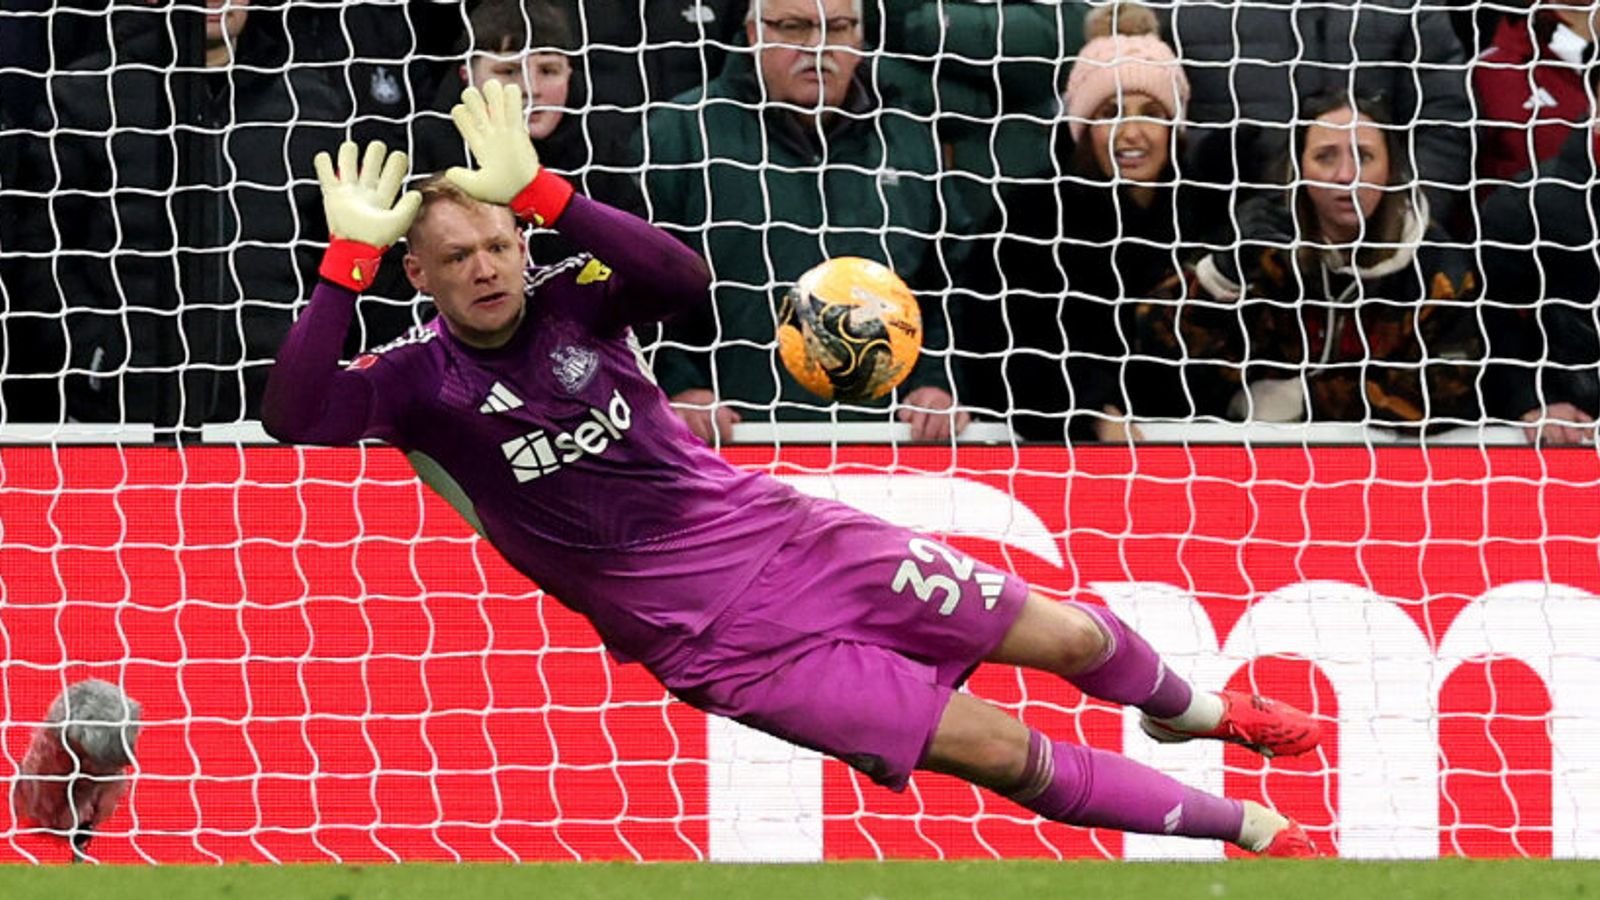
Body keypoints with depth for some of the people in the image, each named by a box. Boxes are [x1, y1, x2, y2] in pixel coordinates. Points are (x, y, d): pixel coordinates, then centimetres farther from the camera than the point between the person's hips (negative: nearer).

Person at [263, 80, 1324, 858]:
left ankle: (1187, 705, 41)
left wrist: (543, 191, -36)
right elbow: (295, 412, -27)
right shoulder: (420, 378, -9)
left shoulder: (567, 300, -6)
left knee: (1066, 637, 5)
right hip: (711, 636, -3)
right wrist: (350, 255, -34)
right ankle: (1246, 827, 6)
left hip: (778, 532, 3)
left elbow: (685, 280, -27)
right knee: (1001, 750, -9)